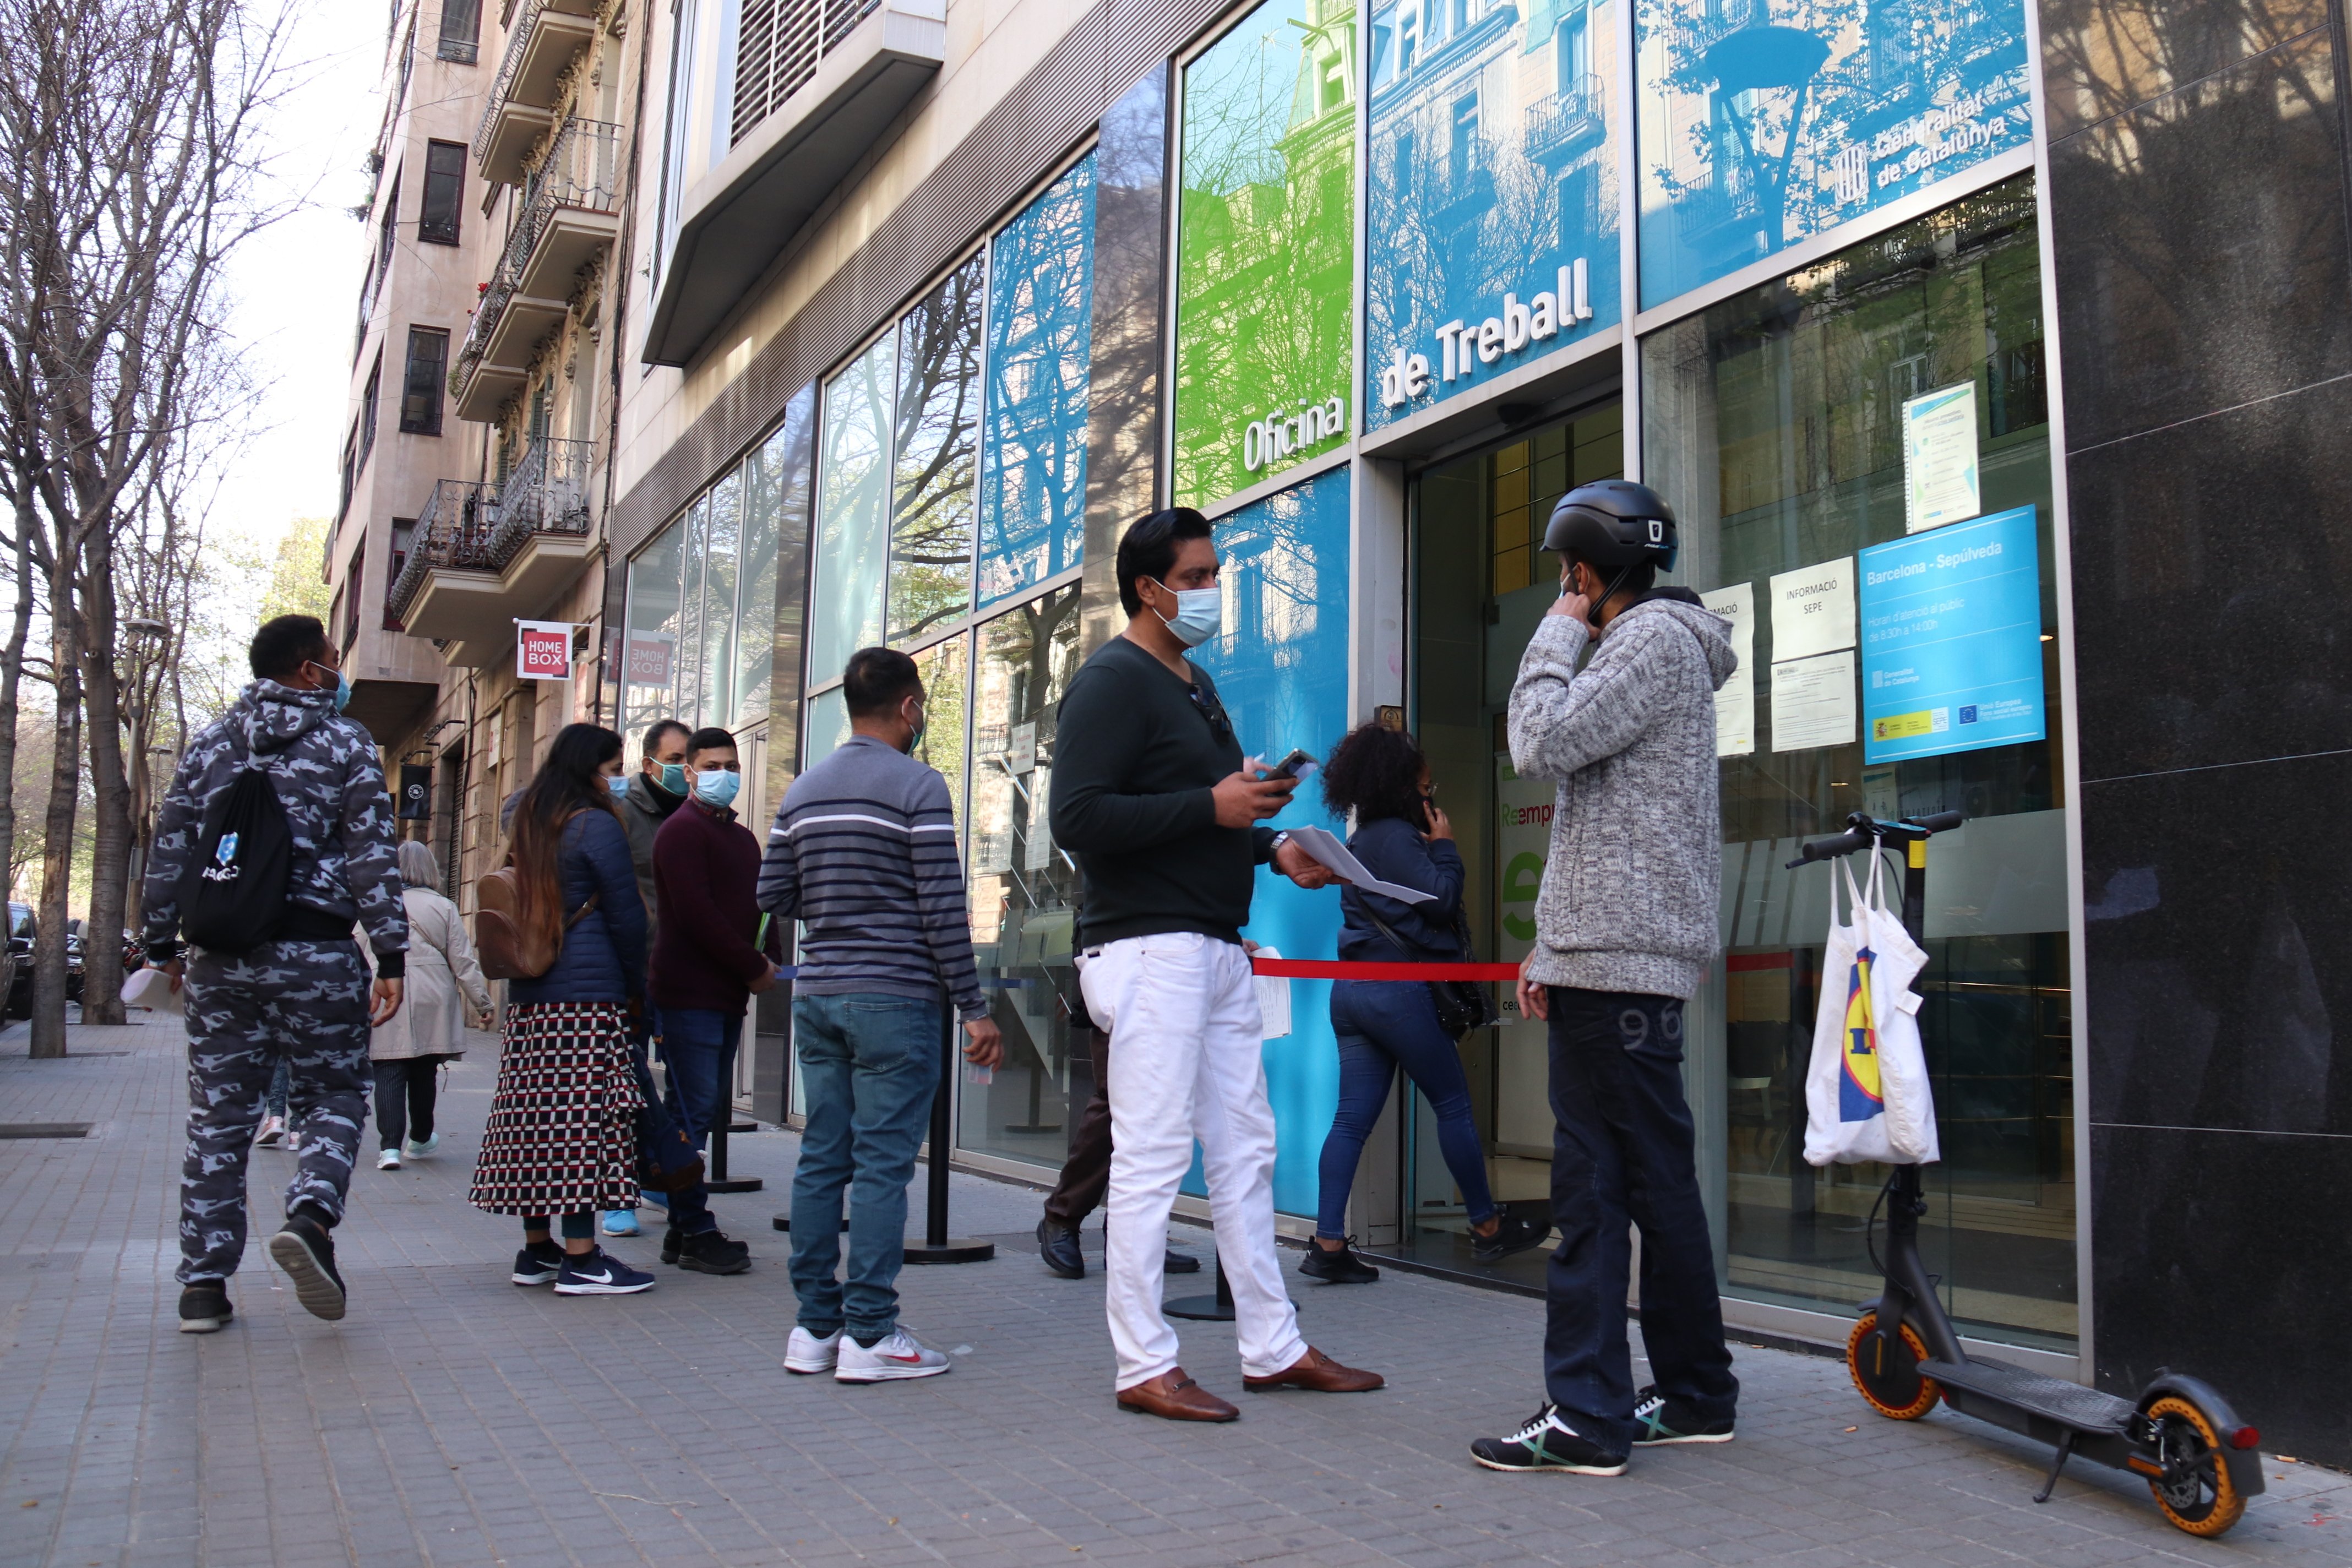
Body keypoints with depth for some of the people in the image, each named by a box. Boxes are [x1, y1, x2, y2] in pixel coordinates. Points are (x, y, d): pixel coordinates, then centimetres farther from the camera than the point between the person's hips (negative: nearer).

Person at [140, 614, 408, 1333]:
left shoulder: (210, 742, 11)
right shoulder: (345, 743, 0)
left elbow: (168, 851, 11)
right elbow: (372, 855, -7)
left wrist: (164, 945, 18)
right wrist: (390, 956, -7)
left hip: (221, 955, 4)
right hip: (315, 953, -3)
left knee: (218, 1114, 9)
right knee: (333, 1097, 9)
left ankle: (203, 1283, 10)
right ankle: (311, 1213, -18)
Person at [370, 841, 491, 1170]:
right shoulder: (444, 908, 2)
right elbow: (463, 962, 2)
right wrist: (482, 1003, 8)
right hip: (432, 1003, 2)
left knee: (389, 1074, -2)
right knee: (424, 1073, 15)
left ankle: (390, 1146, -13)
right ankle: (420, 1139, 32)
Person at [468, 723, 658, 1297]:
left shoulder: (528, 824, 16)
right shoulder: (596, 825, -7)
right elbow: (626, 916, -6)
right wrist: (637, 988, 4)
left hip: (529, 993, 8)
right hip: (588, 995, -8)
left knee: (537, 1113, 9)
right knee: (584, 1117, -7)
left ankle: (536, 1250, 15)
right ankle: (581, 1259, -7)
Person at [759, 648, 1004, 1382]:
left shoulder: (803, 790, 13)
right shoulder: (917, 785, -7)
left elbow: (774, 896, 13)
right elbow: (942, 908, -11)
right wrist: (974, 1009, -8)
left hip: (816, 995, 7)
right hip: (893, 997, -6)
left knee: (821, 1160, 9)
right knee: (882, 1164, -3)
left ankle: (815, 1326, 15)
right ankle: (869, 1334, 0)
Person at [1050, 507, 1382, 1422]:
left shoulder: (1194, 685, 22)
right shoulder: (1113, 682, -8)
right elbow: (1079, 818, -19)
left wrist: (1274, 848, 12)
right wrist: (1213, 806, -19)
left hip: (1218, 950, 10)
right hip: (1151, 946, -10)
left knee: (1245, 1150, 12)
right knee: (1152, 1156, -5)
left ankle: (1273, 1348, 21)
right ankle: (1145, 1368, 5)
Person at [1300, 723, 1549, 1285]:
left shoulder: (1362, 839, 19)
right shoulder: (1395, 836, -11)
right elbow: (1441, 900, -12)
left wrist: (1430, 847, 17)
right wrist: (1445, 847, -1)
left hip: (1351, 988, 9)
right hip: (1399, 990, -9)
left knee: (1353, 1118, 3)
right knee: (1454, 1107, 5)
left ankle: (1329, 1245, -1)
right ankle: (1487, 1228, 17)